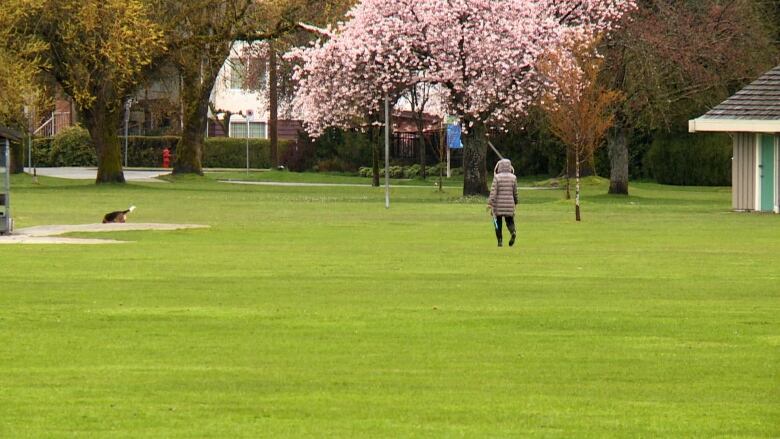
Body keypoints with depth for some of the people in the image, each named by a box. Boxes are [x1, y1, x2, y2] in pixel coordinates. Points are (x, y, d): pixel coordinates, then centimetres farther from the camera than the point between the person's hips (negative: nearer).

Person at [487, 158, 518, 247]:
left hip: (498, 204, -2)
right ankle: (513, 232, -20)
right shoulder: (513, 177, 1)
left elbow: (493, 191, -13)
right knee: (509, 221, 11)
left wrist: (490, 203, -14)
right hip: (509, 203, 2)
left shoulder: (497, 177, -7)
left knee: (498, 223, 9)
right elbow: (515, 192, 8)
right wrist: (515, 202, 23)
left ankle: (500, 241, 6)